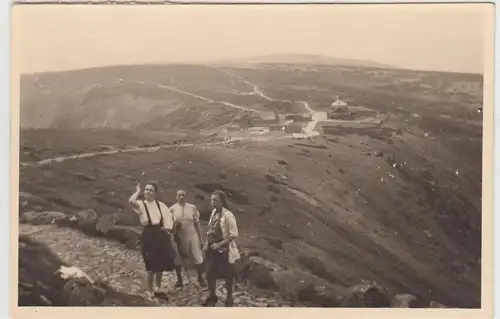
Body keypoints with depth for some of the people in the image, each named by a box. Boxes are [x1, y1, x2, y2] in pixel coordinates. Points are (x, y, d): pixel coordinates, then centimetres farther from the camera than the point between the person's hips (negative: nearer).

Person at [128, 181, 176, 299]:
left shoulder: (160, 204, 8)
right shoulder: (141, 204, -3)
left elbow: (168, 217, 6)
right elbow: (131, 201, -25)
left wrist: (168, 227, -10)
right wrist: (138, 191, -10)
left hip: (161, 235, 4)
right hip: (149, 236, -4)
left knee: (161, 263, 11)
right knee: (152, 264, -3)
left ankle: (158, 288, 28)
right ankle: (150, 290, 12)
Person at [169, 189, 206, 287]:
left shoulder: (192, 208, -1)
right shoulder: (172, 209, -1)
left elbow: (197, 224, 3)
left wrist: (201, 239, 3)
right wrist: (174, 225, -17)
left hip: (192, 236, -1)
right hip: (179, 238, 1)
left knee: (198, 258, -2)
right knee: (177, 260, 6)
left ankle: (201, 278, 15)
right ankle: (179, 279, 23)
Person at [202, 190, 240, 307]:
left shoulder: (228, 215, -19)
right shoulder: (214, 213, 4)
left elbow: (234, 234, -21)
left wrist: (219, 244, -23)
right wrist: (206, 244, 3)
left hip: (224, 250, -7)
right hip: (212, 249, 7)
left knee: (228, 275, 9)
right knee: (210, 273, 12)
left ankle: (229, 298, 27)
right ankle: (212, 296, 31)